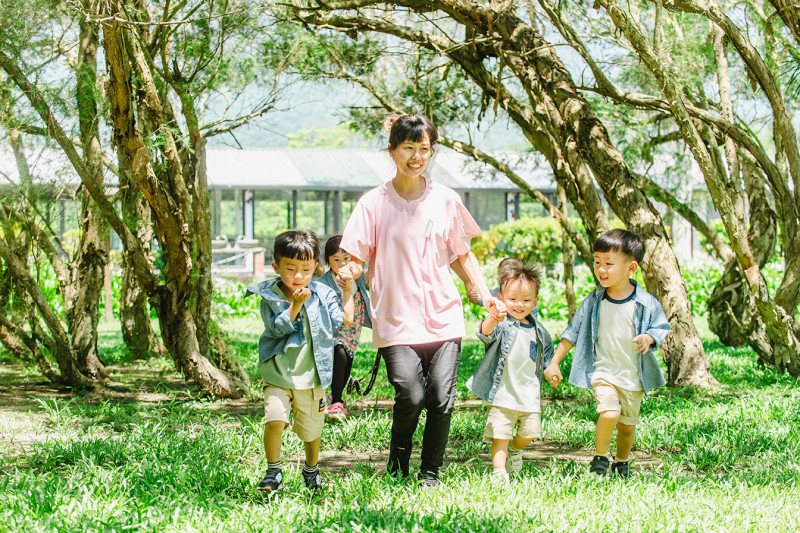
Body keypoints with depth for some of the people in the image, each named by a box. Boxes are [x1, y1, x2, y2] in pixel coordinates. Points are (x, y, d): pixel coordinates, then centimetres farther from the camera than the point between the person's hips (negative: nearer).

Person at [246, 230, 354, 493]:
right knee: (274, 420, -22)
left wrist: (348, 292, -10)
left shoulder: (322, 294, 0)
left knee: (312, 428, 13)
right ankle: (273, 471, -2)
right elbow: (278, 328, -17)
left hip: (311, 377, 2)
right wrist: (296, 304, -25)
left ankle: (311, 470, 41)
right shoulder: (270, 296, -5)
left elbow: (345, 319, -5)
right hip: (278, 375, -2)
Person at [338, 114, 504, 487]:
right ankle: (398, 457, 14)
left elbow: (464, 254, 17)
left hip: (443, 316, 2)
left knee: (442, 399, -6)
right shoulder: (374, 203, 1)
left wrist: (486, 295, 6)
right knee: (411, 397, -15)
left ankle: (430, 472, 14)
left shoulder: (446, 200, 8)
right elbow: (358, 259, 0)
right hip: (396, 319, -2)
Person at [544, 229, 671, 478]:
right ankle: (600, 458, 1)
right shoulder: (593, 302, -3)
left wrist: (648, 338, -20)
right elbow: (572, 333, 5)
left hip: (634, 376, 1)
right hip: (603, 371, -1)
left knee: (627, 424, 11)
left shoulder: (646, 303, -9)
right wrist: (554, 363, 4)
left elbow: (661, 327, 3)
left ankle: (622, 463, 38)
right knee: (609, 413, -23)